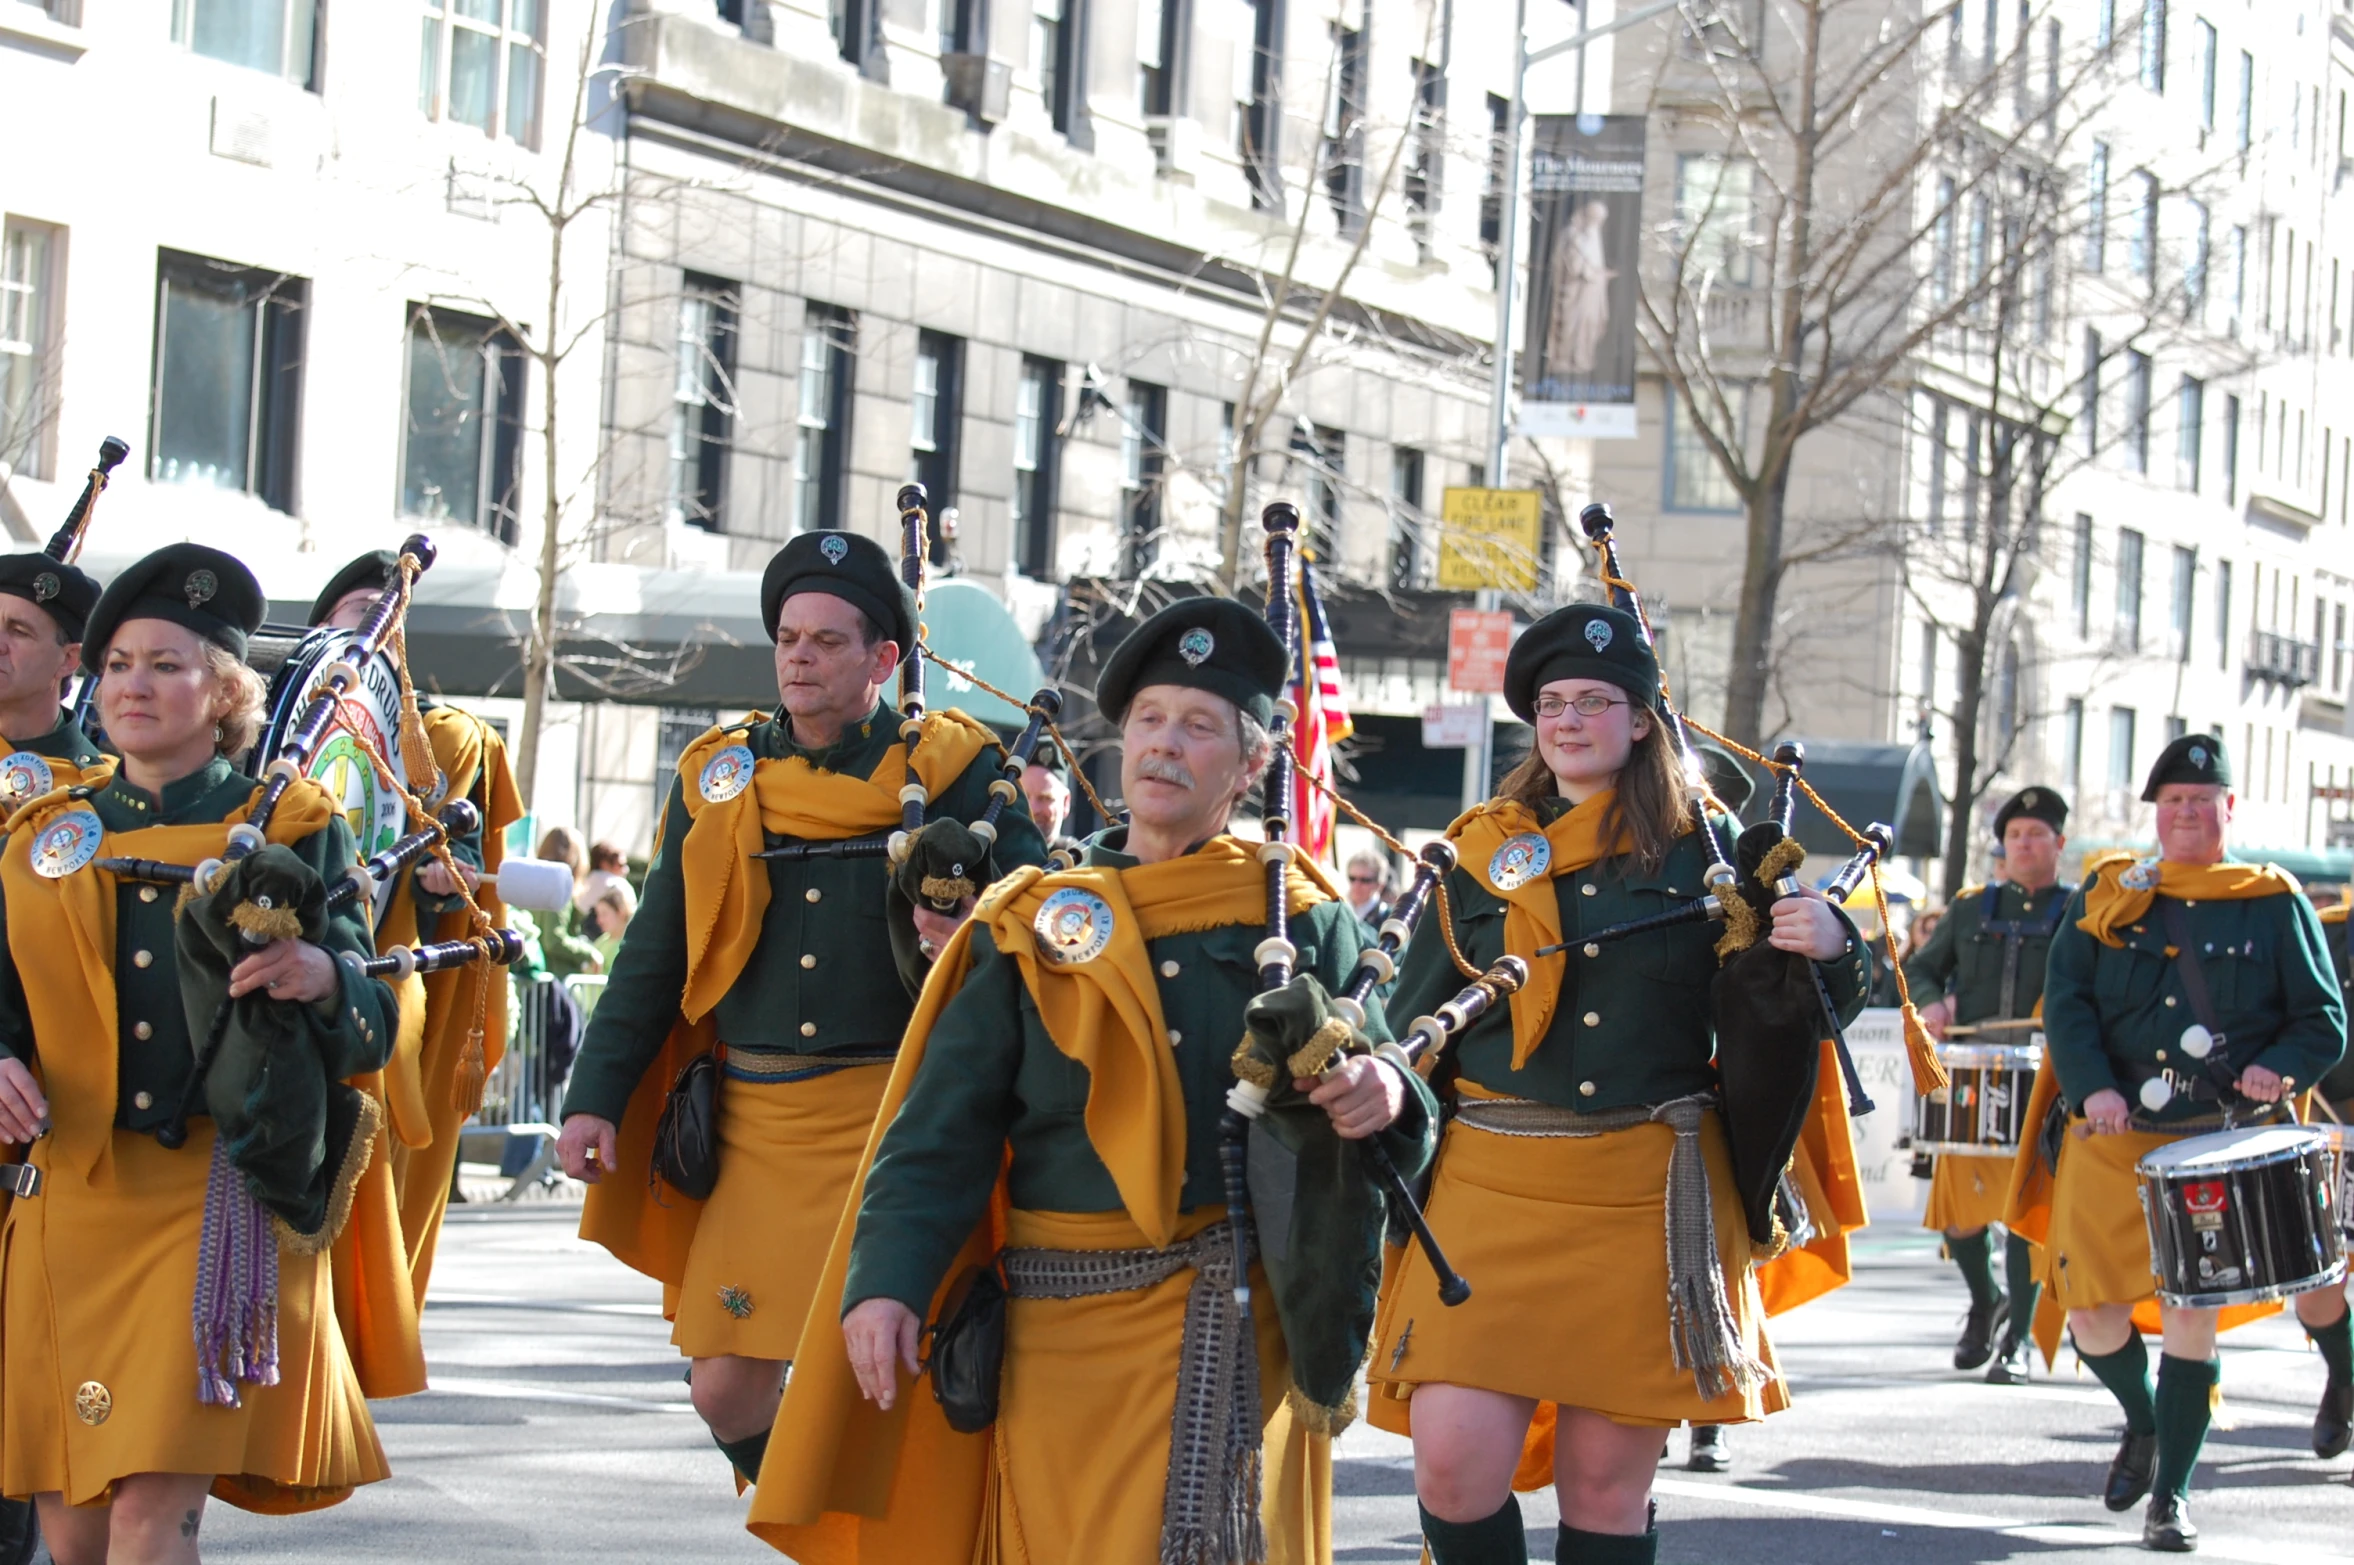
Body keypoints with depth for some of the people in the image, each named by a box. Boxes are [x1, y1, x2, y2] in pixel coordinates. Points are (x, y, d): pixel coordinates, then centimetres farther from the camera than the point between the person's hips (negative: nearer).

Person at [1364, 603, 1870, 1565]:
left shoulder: (1698, 850, 7)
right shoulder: (1480, 853, 10)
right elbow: (1413, 1032, 15)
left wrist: (1828, 947, -14)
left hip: (1647, 1197, -1)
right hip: (1493, 1192, 1)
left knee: (1608, 1480, 2)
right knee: (1454, 1458, -13)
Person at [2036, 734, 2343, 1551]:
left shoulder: (2275, 904, 6)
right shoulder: (2107, 894, 10)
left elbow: (2323, 1021, 5)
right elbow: (2064, 1000, 1)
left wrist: (2278, 1069, -16)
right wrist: (2092, 1087, -16)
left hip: (2220, 1145, -2)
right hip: (2110, 1139, 2)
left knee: (2190, 1305, -10)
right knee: (2090, 1312, -2)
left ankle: (2171, 1497, 0)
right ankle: (2145, 1420, 30)